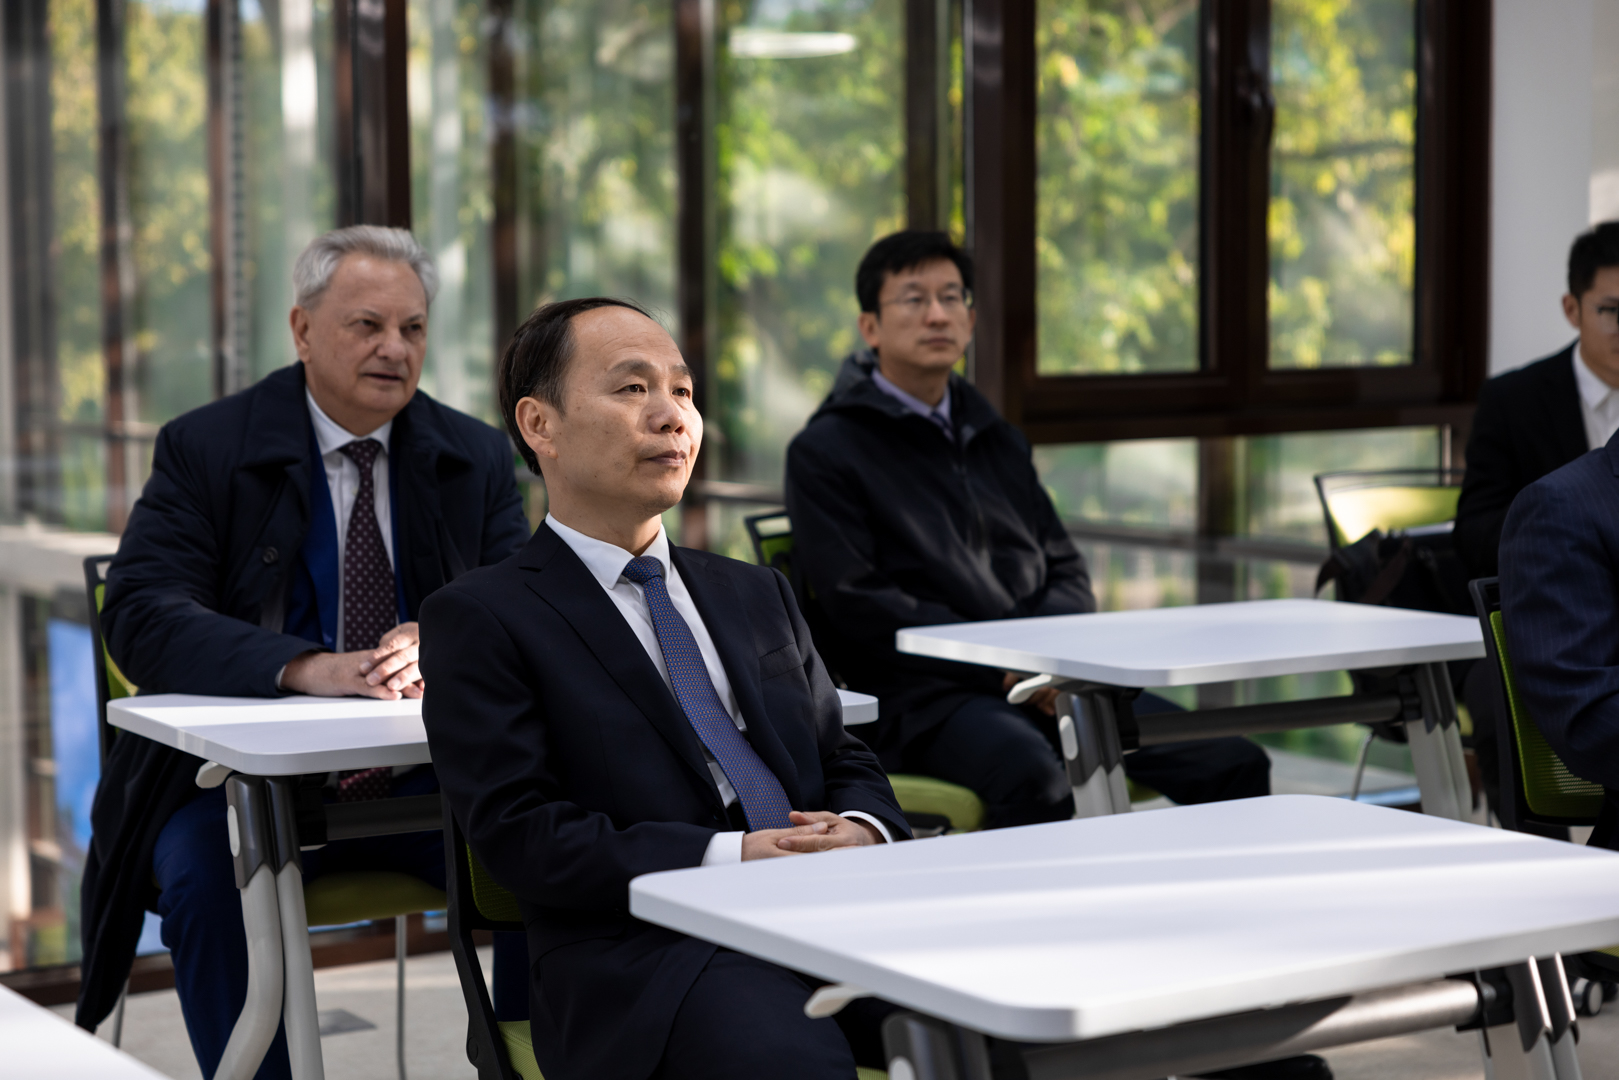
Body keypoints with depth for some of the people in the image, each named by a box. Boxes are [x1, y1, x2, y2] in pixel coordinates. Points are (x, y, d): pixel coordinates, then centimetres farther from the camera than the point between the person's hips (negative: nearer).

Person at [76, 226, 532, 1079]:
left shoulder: (477, 458, 10)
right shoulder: (203, 450, 0)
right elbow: (142, 616, -13)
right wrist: (303, 667, -30)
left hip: (428, 777, 2)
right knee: (202, 876, -32)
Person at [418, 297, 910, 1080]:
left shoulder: (756, 595, 27)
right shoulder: (478, 619, 6)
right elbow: (520, 835, -5)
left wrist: (862, 830, -2)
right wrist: (726, 859, -16)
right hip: (645, 953, -5)